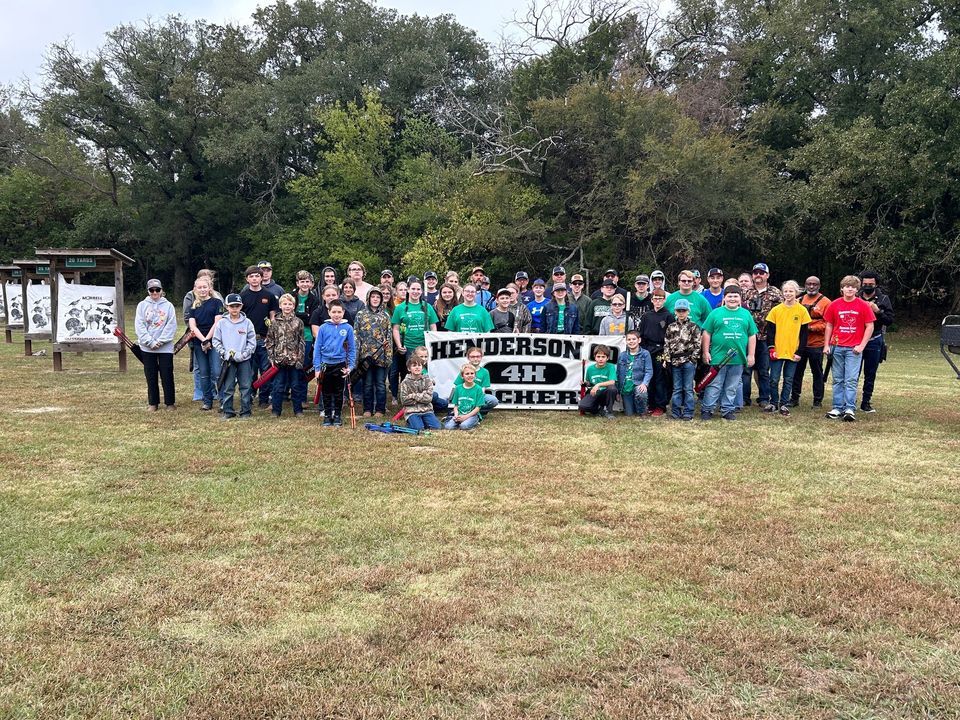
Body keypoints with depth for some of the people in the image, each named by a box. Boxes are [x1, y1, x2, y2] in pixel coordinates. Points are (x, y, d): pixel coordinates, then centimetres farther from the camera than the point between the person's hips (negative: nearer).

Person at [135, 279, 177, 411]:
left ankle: (170, 402, 11)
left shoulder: (168, 305, 2)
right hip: (147, 348, 1)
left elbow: (171, 326, -4)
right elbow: (139, 326, -3)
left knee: (167, 376, 1)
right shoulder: (142, 305, 4)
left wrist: (160, 341, -13)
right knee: (151, 376, 7)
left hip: (165, 347, -1)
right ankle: (153, 403, 16)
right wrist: (150, 342, -12)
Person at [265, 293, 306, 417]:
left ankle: (298, 410, 16)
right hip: (279, 359, 1)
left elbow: (301, 342, 0)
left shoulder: (298, 322, 1)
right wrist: (271, 358, -1)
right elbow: (269, 341, 6)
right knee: (278, 387, 6)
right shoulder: (275, 322, 4)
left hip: (294, 360, -1)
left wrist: (300, 359, -6)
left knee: (296, 386, 7)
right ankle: (276, 410, 15)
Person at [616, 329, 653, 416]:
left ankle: (642, 413, -9)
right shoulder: (622, 356, 10)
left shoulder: (645, 354, -1)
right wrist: (617, 391, 11)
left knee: (640, 394, -38)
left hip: (638, 384, -3)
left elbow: (649, 371, -7)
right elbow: (618, 373, 13)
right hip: (625, 387, 3)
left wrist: (644, 383, -23)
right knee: (628, 414, 0)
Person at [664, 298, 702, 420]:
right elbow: (666, 344, 10)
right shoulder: (671, 327, 10)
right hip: (675, 361, 3)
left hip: (689, 361, -3)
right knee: (677, 389, 8)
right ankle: (676, 413, 13)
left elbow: (697, 344, -1)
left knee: (688, 389, 1)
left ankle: (688, 413, 6)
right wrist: (666, 359, 2)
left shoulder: (693, 327, 2)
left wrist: (693, 359, -8)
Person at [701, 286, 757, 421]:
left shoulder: (746, 314, 10)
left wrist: (751, 355, 7)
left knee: (731, 388, 10)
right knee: (714, 386, -1)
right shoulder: (716, 313, 2)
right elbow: (706, 334, 1)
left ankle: (728, 410, 20)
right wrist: (706, 352, -4)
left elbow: (752, 336, 12)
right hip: (718, 358, -3)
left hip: (738, 359, 3)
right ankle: (707, 410, 7)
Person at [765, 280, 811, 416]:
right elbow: (770, 331, 3)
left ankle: (784, 404, 16)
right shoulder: (776, 310, 1)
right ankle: (773, 403, 17)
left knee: (788, 380, 7)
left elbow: (804, 333, 2)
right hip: (777, 352, 0)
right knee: (774, 379, 2)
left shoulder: (802, 310, 0)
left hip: (793, 352, 0)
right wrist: (771, 348, -6)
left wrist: (799, 352, -4)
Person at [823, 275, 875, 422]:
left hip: (854, 349, -3)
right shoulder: (834, 305, 4)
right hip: (837, 347, 3)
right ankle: (838, 408, 12)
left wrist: (861, 346, -8)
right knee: (838, 380, 8)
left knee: (851, 380, -6)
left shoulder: (863, 305, -2)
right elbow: (829, 325, 10)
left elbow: (870, 326, -1)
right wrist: (826, 345, 5)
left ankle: (850, 409, -6)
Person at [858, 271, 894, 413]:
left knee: (870, 374, 8)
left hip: (874, 341, 1)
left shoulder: (883, 299, 2)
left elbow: (890, 320, -2)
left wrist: (877, 311, -16)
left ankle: (866, 402, 17)